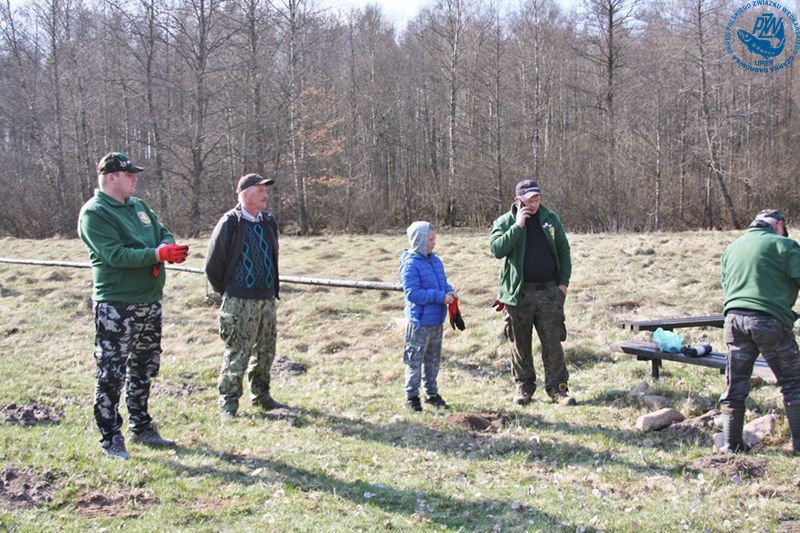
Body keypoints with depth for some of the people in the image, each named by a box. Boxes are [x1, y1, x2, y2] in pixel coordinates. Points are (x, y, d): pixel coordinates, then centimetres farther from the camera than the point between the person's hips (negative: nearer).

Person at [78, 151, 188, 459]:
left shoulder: (139, 206, 14)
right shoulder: (94, 213, -11)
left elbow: (164, 233, 13)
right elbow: (115, 254, -21)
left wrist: (167, 247, -11)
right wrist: (157, 254, -27)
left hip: (150, 302, 9)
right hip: (116, 305, -8)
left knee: (144, 369, 17)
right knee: (112, 374, -2)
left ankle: (141, 428, 30)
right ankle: (111, 439, 7)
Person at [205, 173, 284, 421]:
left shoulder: (268, 222, 8)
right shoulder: (230, 223, -12)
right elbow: (213, 264, -7)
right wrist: (226, 291, 2)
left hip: (267, 299, 6)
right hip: (239, 302, -6)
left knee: (265, 351, 14)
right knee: (237, 354, -2)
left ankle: (261, 395, 29)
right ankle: (228, 403, 8)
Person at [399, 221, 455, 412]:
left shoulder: (435, 260, 8)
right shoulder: (410, 264, -17)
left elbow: (443, 282, 19)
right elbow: (412, 293, -22)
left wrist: (449, 291, -4)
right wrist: (440, 297, -22)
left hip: (437, 320, 8)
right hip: (419, 321, -8)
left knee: (433, 360, 18)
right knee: (415, 361, 4)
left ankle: (432, 393, 30)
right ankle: (412, 396, 16)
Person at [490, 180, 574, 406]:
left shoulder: (550, 219, 7)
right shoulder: (504, 222, -1)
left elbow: (563, 250, 12)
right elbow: (497, 249, -17)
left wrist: (564, 281, 3)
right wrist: (517, 226, -20)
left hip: (549, 292, 1)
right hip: (519, 293, -1)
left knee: (553, 342, 1)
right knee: (520, 343, 8)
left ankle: (557, 387, 10)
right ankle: (524, 386, 21)